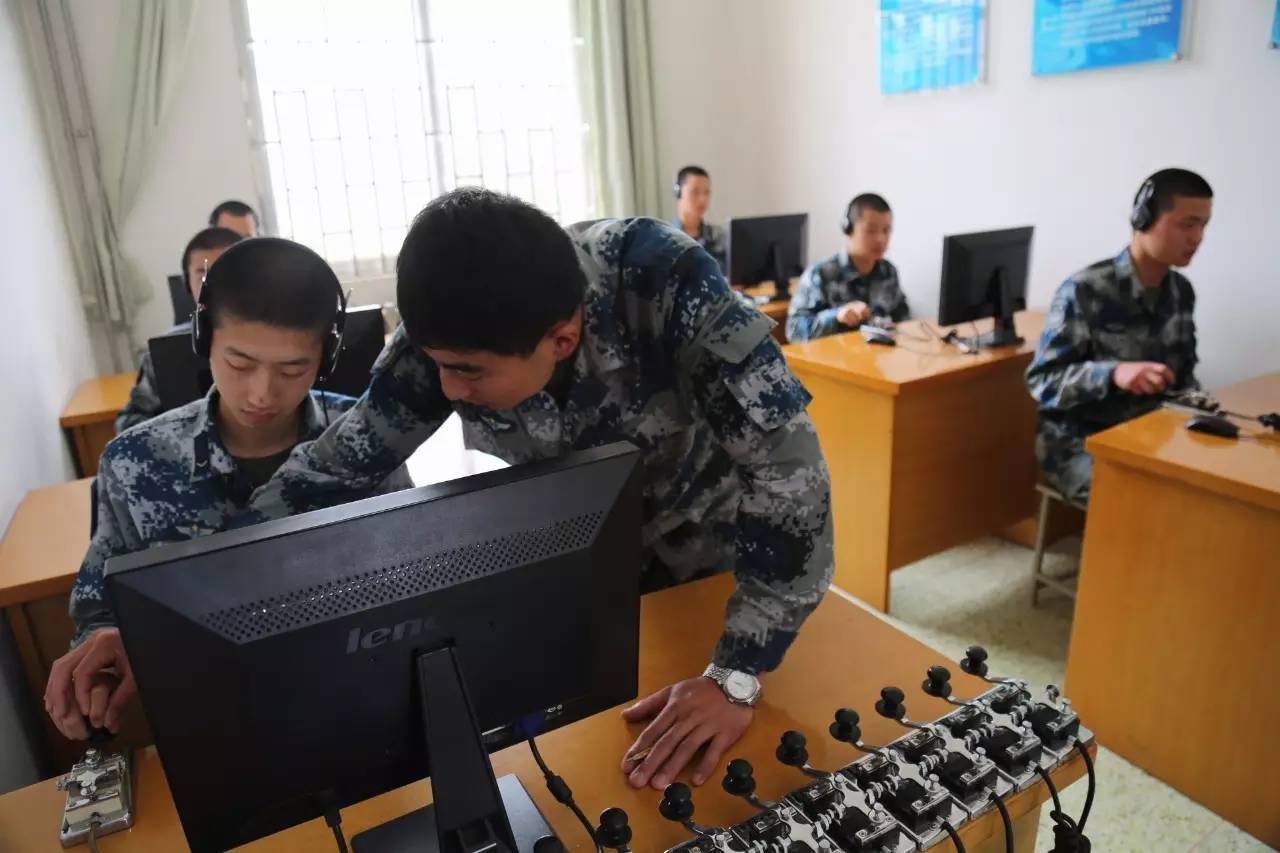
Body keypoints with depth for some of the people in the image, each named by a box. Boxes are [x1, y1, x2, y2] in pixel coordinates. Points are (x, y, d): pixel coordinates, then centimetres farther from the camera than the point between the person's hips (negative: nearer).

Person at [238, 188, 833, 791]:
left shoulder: (664, 282, -37)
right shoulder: (445, 341, -25)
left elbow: (788, 461, -37)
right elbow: (329, 468, -12)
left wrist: (735, 678, -39)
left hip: (712, 547, -2)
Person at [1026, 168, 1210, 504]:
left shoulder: (1181, 292, 7)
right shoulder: (1084, 291, -15)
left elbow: (1183, 375, 16)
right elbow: (1042, 380, -17)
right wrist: (1113, 374, -32)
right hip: (1081, 444, -6)